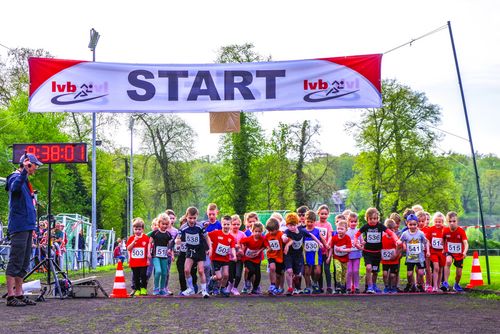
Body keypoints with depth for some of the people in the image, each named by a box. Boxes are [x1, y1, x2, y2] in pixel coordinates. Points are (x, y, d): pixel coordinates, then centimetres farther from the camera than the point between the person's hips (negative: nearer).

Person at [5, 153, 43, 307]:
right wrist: (24, 171, -43)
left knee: (23, 264, 11)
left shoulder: (25, 180, 21)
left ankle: (19, 294, 17)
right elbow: (15, 187, -33)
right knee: (16, 262, -9)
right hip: (19, 227, -10)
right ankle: (11, 296, -8)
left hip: (27, 227, 10)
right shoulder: (16, 177, -7)